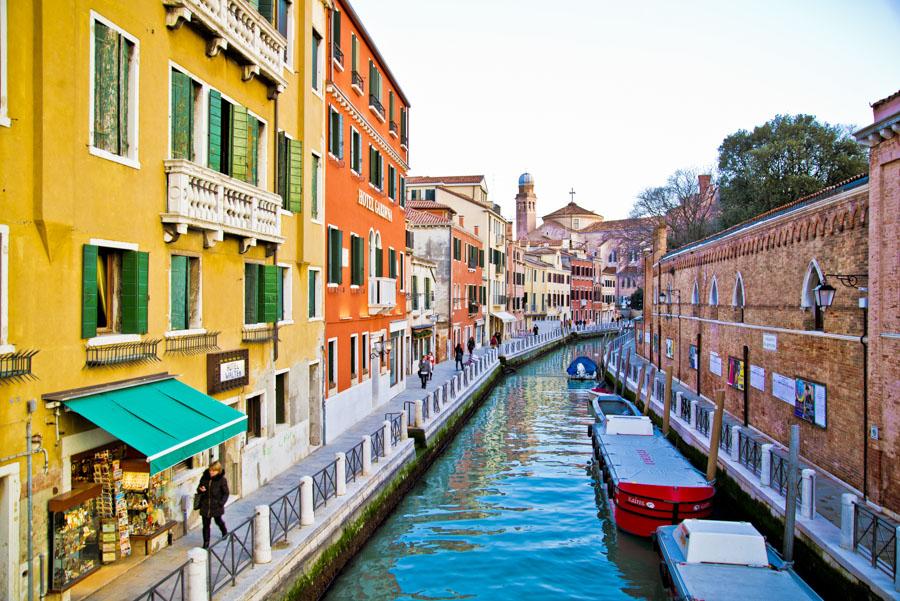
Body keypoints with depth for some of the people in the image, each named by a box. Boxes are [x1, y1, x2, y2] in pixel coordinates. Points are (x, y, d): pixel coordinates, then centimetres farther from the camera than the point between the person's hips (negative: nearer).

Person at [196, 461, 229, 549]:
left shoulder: (222, 480, -14)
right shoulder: (204, 477, -7)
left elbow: (226, 493, -6)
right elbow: (199, 488, 5)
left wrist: (221, 503, -18)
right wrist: (200, 490, -18)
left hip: (216, 506, -2)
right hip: (205, 505, 2)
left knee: (218, 521, 20)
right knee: (206, 525, 4)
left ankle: (224, 532, 50)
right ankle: (206, 543, 19)